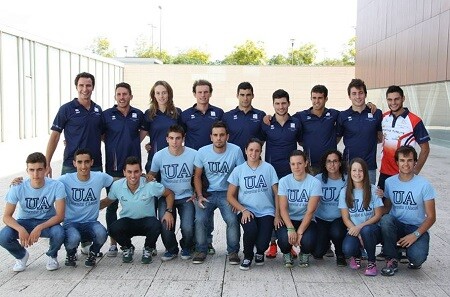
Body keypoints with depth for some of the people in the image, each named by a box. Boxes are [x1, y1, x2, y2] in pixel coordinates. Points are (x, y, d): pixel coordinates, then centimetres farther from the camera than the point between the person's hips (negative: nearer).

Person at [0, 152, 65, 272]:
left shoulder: (56, 186, -22)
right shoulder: (18, 188, -18)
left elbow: (60, 216, -21)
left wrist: (40, 228, -35)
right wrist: (20, 229, -35)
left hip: (47, 222, -1)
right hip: (24, 222, 2)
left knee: (59, 233, -34)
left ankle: (52, 255, 3)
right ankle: (21, 255, 9)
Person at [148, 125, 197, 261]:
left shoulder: (193, 154, -9)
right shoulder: (159, 155, -7)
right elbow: (151, 174, 10)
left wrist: (196, 194, 0)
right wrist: (149, 177, -13)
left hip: (186, 197, -1)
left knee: (187, 228, -19)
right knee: (165, 227, -19)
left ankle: (186, 247, 19)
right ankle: (171, 249, 16)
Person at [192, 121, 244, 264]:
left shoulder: (235, 150, -9)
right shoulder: (202, 152, -4)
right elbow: (197, 176, 6)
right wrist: (199, 196, -6)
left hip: (227, 193, -1)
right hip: (208, 193, 1)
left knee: (232, 220, -23)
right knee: (200, 219, -20)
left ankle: (233, 251, 1)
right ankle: (201, 250, 3)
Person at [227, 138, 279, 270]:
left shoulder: (268, 168, 1)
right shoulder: (238, 170, 1)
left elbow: (277, 194, 2)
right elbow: (230, 196, 2)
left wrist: (277, 216, -6)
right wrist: (243, 210, -11)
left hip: (266, 212, 0)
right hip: (247, 211, 0)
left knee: (262, 244, -20)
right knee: (251, 230, -32)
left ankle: (260, 252, 21)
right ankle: (247, 257, 1)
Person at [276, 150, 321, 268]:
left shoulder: (314, 183, -9)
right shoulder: (284, 181, -4)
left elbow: (310, 211, -15)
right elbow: (283, 208, -11)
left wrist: (299, 232, -24)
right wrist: (291, 229, -26)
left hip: (306, 221, 0)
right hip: (287, 220, 1)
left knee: (308, 240, -30)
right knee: (284, 238, -31)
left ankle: (304, 254, 10)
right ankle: (287, 254, 9)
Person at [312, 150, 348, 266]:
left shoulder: (347, 179, -7)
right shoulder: (318, 179, -6)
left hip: (339, 218, -1)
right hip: (322, 218, 1)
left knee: (336, 233, -34)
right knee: (318, 253, -11)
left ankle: (340, 255, 1)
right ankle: (326, 241, 27)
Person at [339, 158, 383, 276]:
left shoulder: (373, 190, -3)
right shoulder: (344, 192, 1)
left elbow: (378, 215, -4)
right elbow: (345, 218, -1)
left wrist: (360, 227, -19)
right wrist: (358, 235, -16)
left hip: (371, 228, -1)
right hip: (353, 230, 1)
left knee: (366, 230, -37)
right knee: (347, 249, -31)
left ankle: (372, 262, -10)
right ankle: (357, 255, 11)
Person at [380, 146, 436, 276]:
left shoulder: (424, 185, -7)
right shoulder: (389, 182, 2)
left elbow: (431, 217, -6)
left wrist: (416, 234, -19)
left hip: (417, 228, -2)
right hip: (396, 226, 3)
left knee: (417, 258, -31)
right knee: (386, 219, -33)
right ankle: (392, 260, -13)